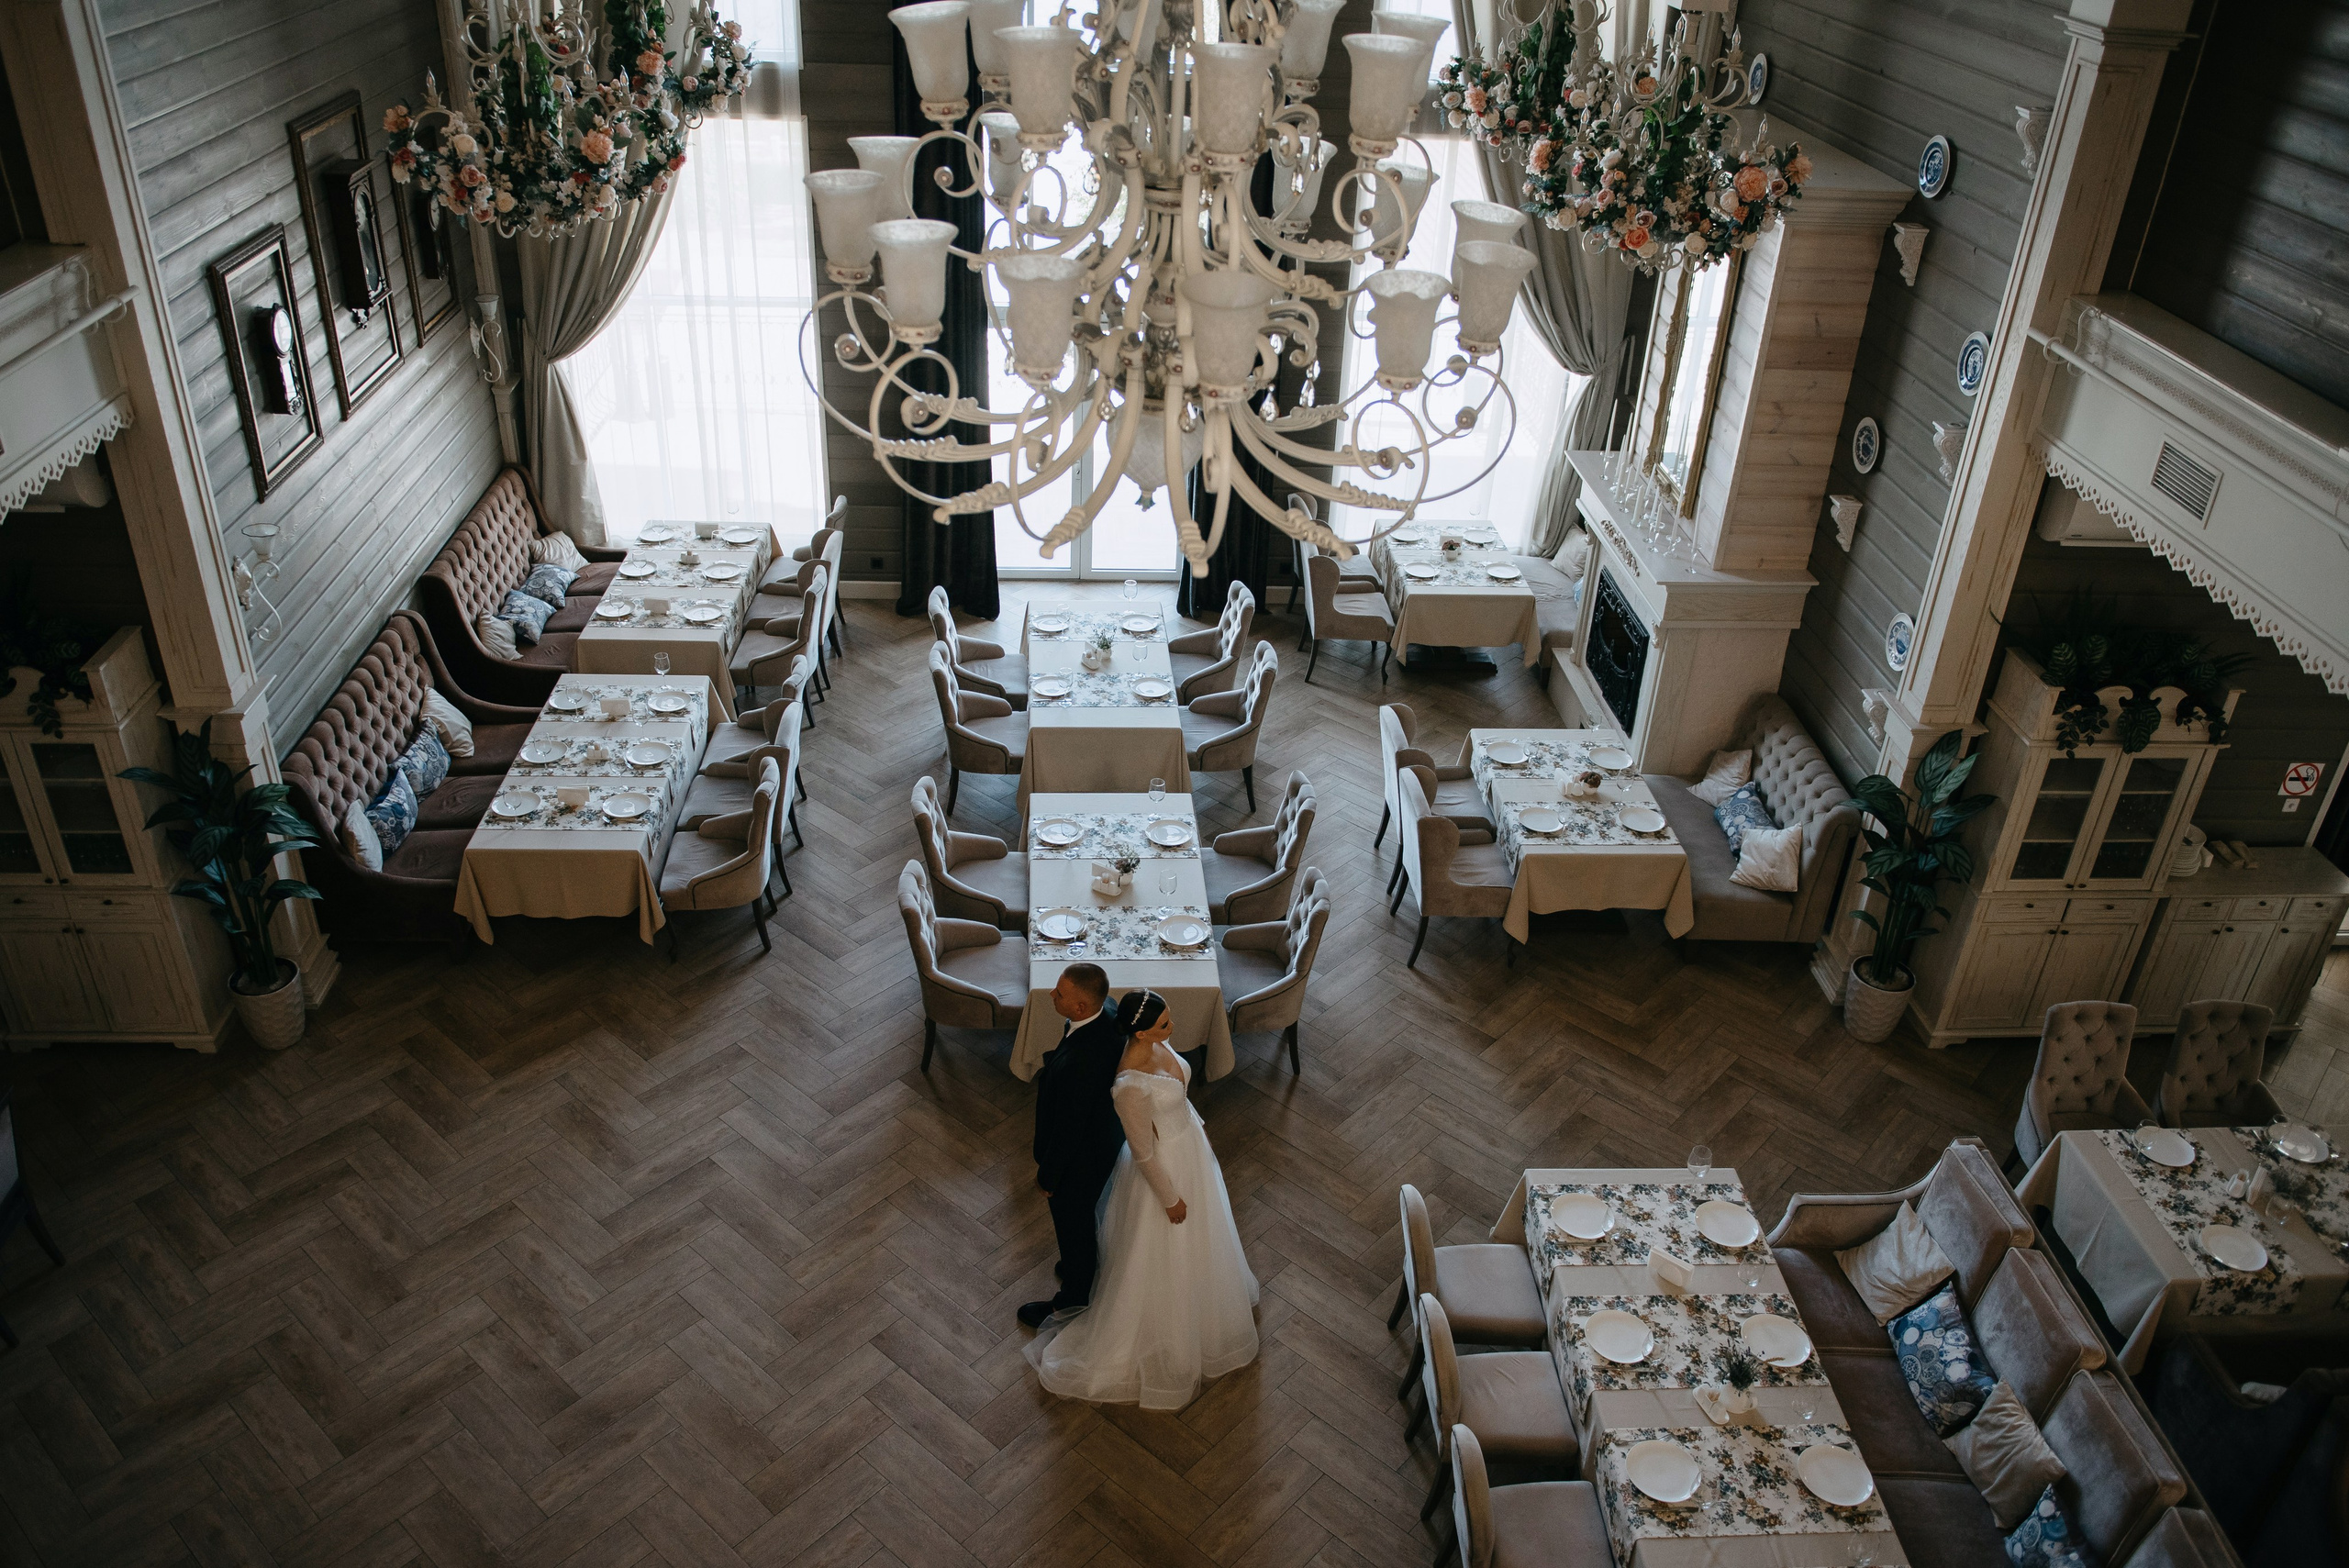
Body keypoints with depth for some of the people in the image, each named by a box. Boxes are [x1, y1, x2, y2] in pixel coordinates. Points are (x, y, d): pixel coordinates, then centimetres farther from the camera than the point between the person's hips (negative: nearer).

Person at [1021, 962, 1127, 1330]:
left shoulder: (1078, 1064, -45)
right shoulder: (1108, 1011, -20)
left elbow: (1068, 1130, -30)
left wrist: (1048, 1176, -13)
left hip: (1080, 1155, -8)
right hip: (1106, 1132, 8)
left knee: (1073, 1224, 20)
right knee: (1089, 1210, 34)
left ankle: (1072, 1302, 47)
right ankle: (1091, 1262, 62)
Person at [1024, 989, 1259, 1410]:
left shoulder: (1157, 1044, -14)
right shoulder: (1131, 1085, -39)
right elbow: (1143, 1153, -26)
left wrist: (1196, 1122, 21)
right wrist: (1171, 1198, -15)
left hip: (1189, 1143, 8)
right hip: (1164, 1166, -8)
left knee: (1195, 1242, 33)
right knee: (1160, 1263, 15)